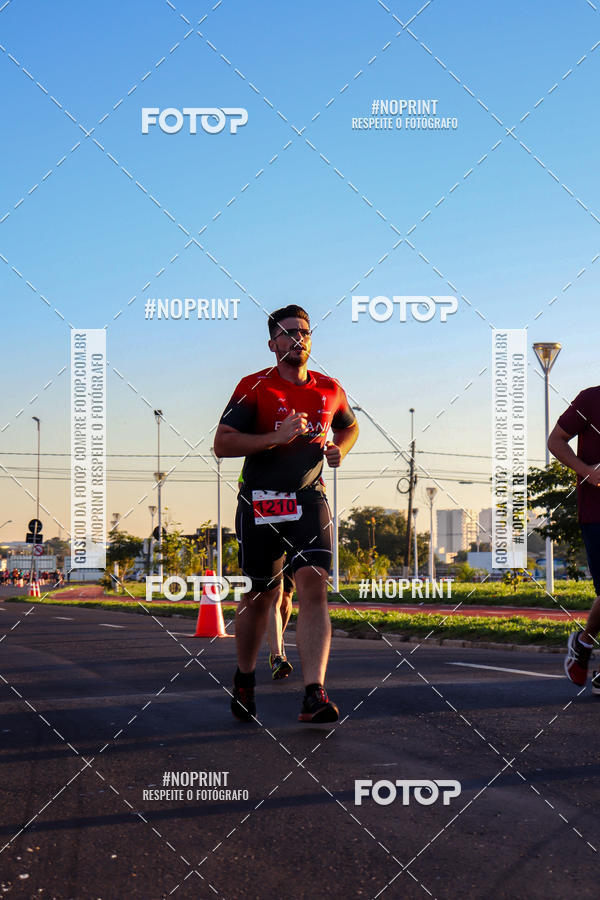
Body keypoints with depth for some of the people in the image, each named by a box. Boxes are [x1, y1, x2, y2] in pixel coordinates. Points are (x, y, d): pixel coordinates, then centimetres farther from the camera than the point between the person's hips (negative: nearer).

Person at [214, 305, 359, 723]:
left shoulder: (330, 389, 9)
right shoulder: (254, 387, -4)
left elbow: (350, 426, 29)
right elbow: (222, 444, -9)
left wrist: (339, 448, 7)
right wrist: (276, 437, -20)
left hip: (309, 497, 2)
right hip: (260, 501, -2)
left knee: (314, 586, -15)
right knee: (260, 595, 8)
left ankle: (314, 694, -21)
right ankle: (244, 678, 33)